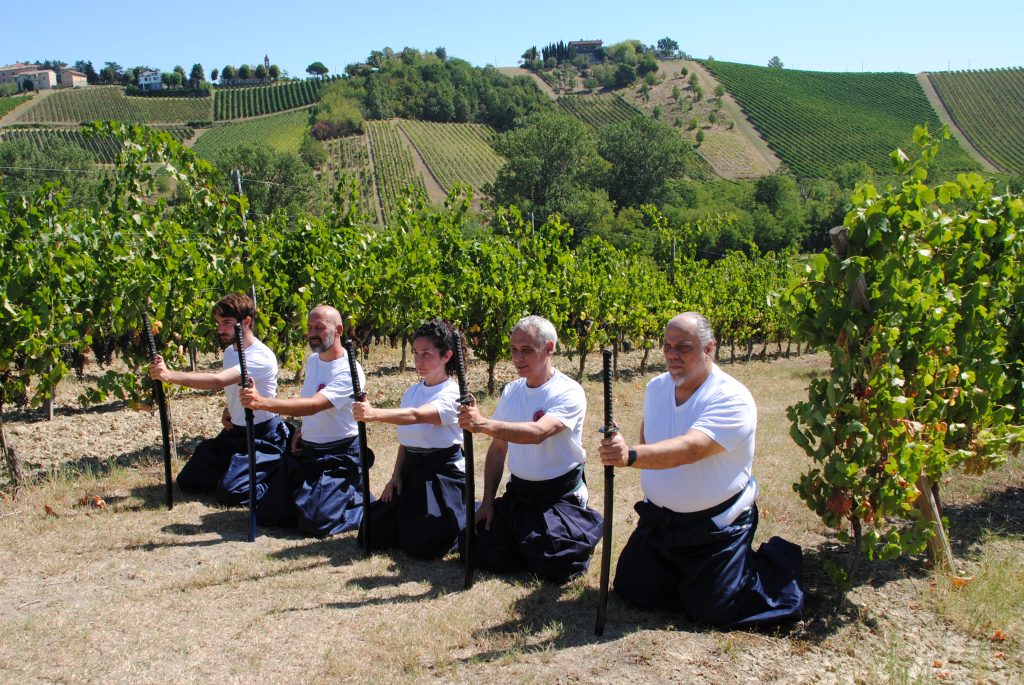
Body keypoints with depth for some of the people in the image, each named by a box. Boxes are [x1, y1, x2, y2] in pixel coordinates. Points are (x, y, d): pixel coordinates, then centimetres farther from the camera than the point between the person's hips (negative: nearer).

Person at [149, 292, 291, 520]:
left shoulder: (261, 357, -25)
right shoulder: (230, 351, 5)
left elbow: (218, 380, -39)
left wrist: (170, 374, -44)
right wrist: (227, 411, 1)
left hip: (262, 438, -9)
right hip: (234, 432, 9)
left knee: (229, 492, -22)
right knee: (187, 481, 9)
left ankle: (280, 478, 1)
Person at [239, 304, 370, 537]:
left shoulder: (349, 372, -20)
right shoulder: (311, 361, 7)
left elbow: (313, 405, -34)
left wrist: (263, 402, -43)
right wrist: (301, 431, 6)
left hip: (339, 456, -8)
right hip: (305, 450, 8)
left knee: (315, 523, -18)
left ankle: (362, 501, 8)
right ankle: (320, 491, 25)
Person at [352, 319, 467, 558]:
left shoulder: (452, 395, -16)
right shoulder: (411, 393, 8)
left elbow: (416, 415, -34)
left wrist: (375, 414, -47)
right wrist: (396, 475, 5)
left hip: (443, 473, -7)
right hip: (411, 470, 7)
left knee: (424, 547, -13)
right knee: (372, 535, 4)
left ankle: (465, 522, 16)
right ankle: (418, 516, 29)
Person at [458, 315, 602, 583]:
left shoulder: (568, 393, -17)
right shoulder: (511, 391, 4)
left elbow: (538, 432, -35)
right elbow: (497, 449, 9)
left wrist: (483, 424, -46)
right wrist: (488, 500, 5)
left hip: (560, 495, -6)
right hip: (518, 492, 6)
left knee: (553, 567, -16)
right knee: (483, 553, -4)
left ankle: (585, 533, 16)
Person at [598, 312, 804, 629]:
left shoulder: (732, 399, -23)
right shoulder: (656, 387, 0)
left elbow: (691, 448, -39)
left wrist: (631, 456, -53)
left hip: (716, 527, -6)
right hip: (658, 518, 7)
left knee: (712, 609, -3)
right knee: (629, 588, 8)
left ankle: (778, 561, 23)